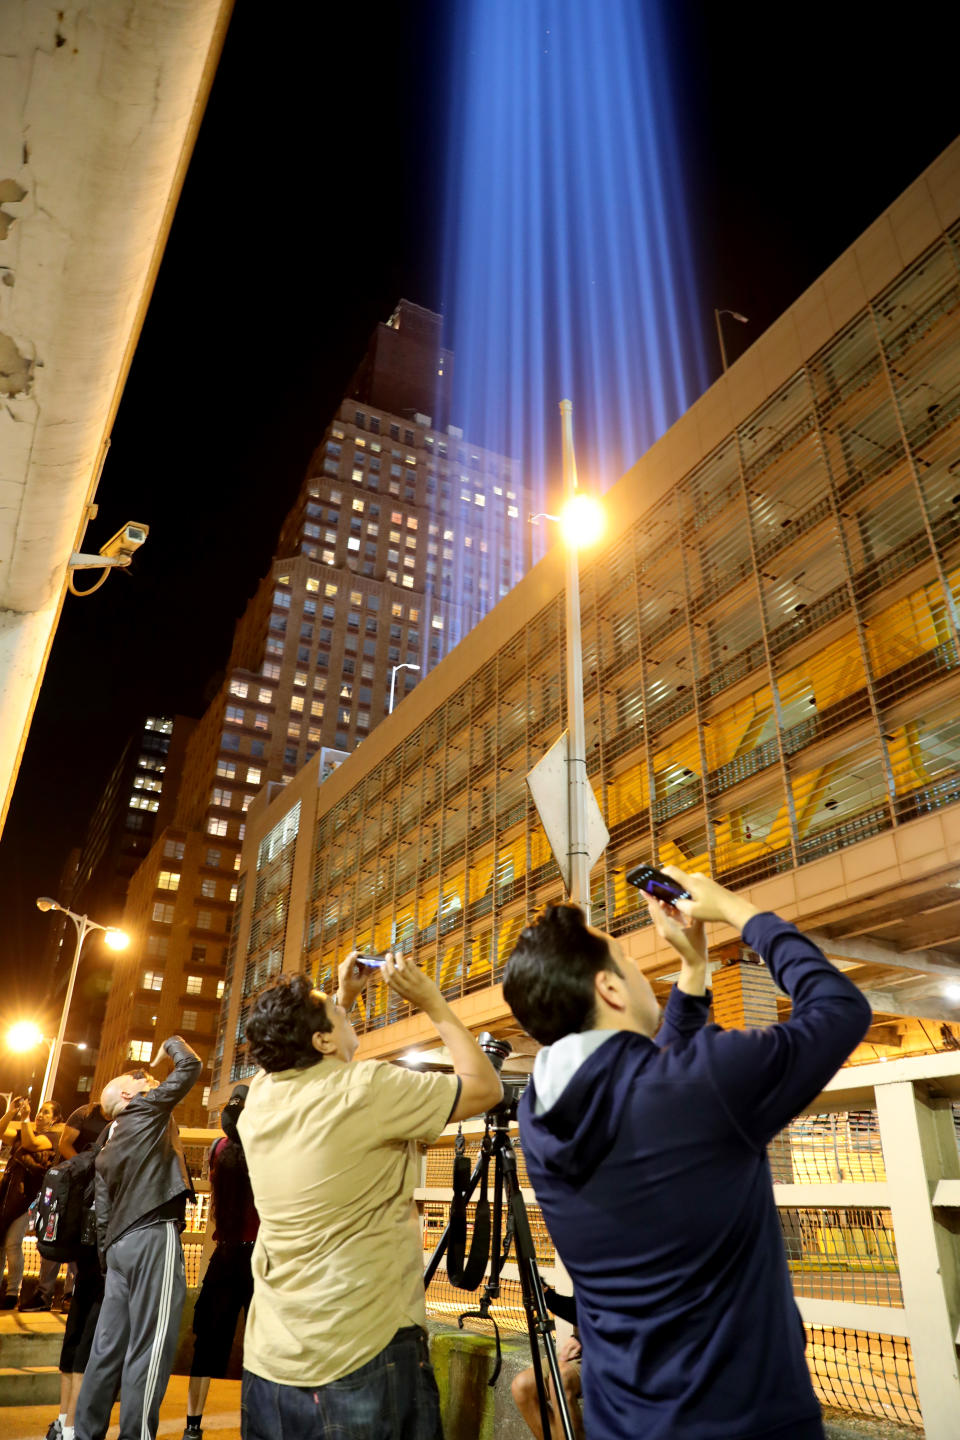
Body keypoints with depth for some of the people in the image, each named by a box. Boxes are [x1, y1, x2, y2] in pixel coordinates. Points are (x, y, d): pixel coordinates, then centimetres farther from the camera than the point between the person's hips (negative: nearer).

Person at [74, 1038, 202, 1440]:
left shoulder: (105, 1153, 22)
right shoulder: (147, 1109, 0)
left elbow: (102, 1218, 20)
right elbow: (191, 1067, -1)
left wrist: (109, 1256, 25)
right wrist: (172, 1043, 17)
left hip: (121, 1244, 9)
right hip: (155, 1238, -8)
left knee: (108, 1345, 12)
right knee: (148, 1347, -6)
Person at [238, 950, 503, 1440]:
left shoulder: (260, 1096, 0)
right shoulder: (367, 1089, -19)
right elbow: (486, 1088, -9)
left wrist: (344, 996, 20)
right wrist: (433, 1003, -5)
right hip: (364, 1360, -6)